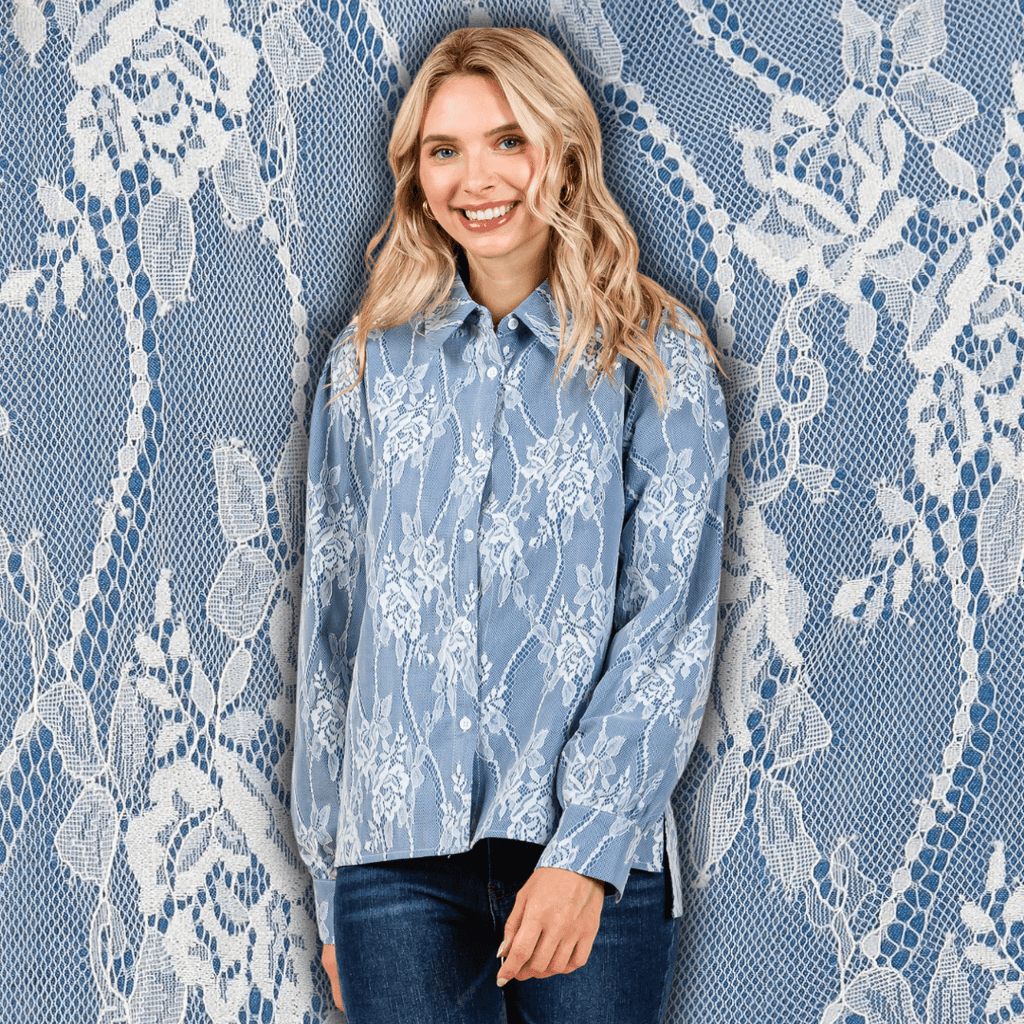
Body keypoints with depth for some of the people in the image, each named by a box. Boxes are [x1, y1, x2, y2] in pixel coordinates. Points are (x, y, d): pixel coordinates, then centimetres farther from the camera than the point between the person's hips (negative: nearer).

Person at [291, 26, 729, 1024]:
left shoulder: (655, 362, 1)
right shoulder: (370, 363, 9)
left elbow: (671, 622, -5)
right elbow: (330, 623, 10)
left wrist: (587, 849, -15)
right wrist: (329, 873, 8)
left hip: (594, 854, -2)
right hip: (398, 855, 2)